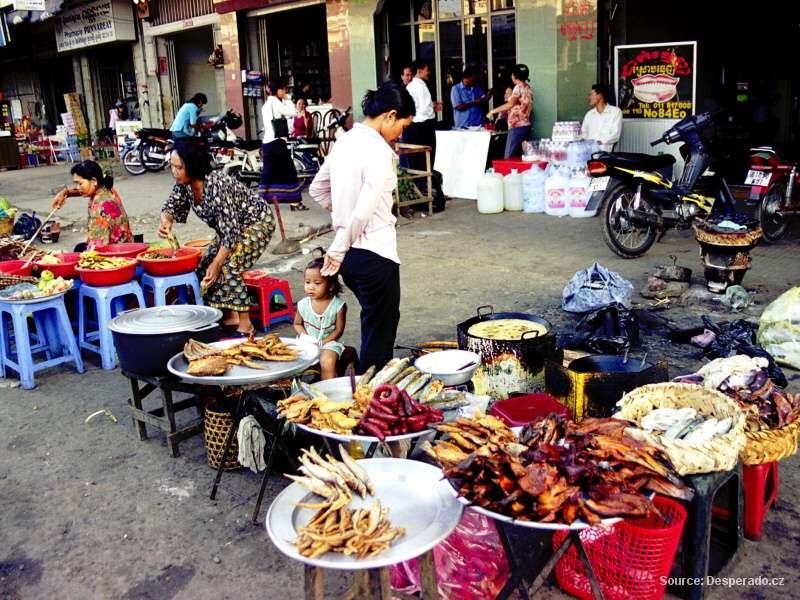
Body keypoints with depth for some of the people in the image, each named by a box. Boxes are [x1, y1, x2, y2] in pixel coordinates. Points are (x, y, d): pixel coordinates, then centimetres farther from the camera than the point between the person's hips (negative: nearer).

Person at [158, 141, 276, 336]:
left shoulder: (216, 186, -34)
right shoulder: (184, 184, -11)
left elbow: (231, 232, -32)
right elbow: (170, 206, -1)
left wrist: (217, 263, -27)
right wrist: (166, 221, -27)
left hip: (256, 222, -9)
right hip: (231, 226, 9)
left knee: (229, 267, -24)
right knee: (205, 265, 0)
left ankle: (245, 325, -16)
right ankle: (230, 317, 9)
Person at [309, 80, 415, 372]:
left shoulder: (344, 141, 6)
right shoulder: (379, 151, -19)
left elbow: (317, 189, 18)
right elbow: (364, 211, -25)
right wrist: (338, 250, -14)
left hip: (349, 253, 9)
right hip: (375, 253, -8)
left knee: (375, 322, 24)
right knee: (380, 329, 7)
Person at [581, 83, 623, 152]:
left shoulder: (616, 112, 4)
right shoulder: (589, 114, 19)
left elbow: (615, 135, -5)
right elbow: (583, 132, 15)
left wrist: (599, 142, -18)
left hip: (604, 149, -4)